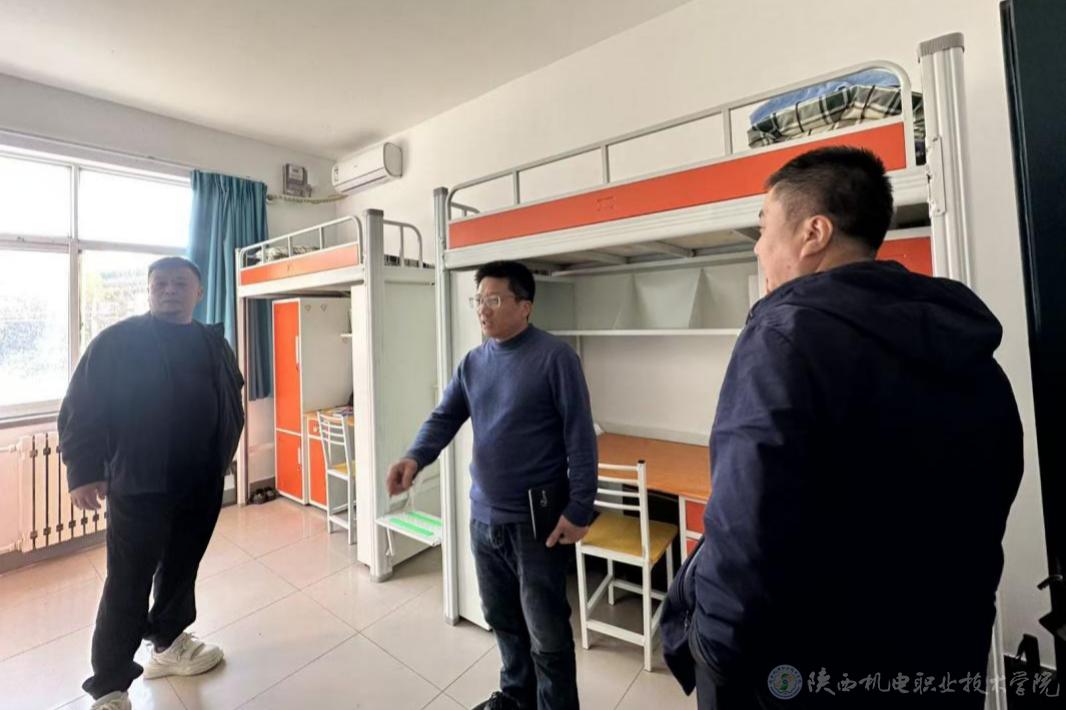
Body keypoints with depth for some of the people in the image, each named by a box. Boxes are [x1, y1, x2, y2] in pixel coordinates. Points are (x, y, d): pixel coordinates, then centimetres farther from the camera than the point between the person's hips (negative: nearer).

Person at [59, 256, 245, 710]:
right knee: (128, 585, 5)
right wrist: (84, 471, -13)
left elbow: (232, 402, 14)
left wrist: (223, 456, 12)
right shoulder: (116, 341, -5)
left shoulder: (214, 344, 7)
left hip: (202, 483, 5)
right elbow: (80, 409, -7)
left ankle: (168, 644, 41)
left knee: (182, 568, 19)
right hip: (139, 484, -4)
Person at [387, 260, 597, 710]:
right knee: (502, 619, 24)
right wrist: (415, 458, -17)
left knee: (546, 632, 10)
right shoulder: (472, 362, 6)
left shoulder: (554, 357, -13)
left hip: (537, 520, -6)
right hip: (484, 516, 6)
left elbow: (580, 438, -13)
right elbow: (444, 418, 2)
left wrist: (579, 509, -15)